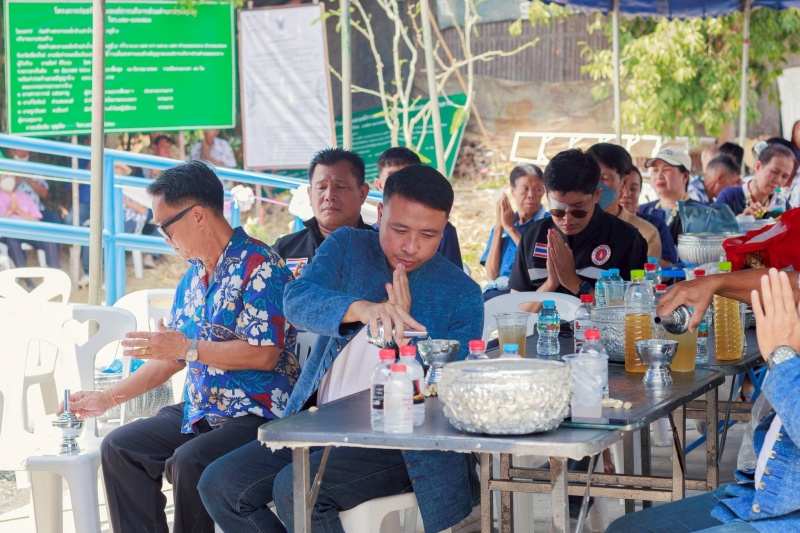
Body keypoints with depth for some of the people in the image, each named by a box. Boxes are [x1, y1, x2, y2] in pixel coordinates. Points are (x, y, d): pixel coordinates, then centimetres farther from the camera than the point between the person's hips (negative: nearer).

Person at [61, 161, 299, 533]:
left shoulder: (258, 266, -13)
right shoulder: (193, 277, 15)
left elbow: (265, 355, -21)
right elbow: (170, 356, 22)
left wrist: (189, 348, -17)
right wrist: (108, 398, 18)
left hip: (257, 413, -9)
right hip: (199, 413, 9)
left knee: (188, 461, -31)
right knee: (119, 447, -3)